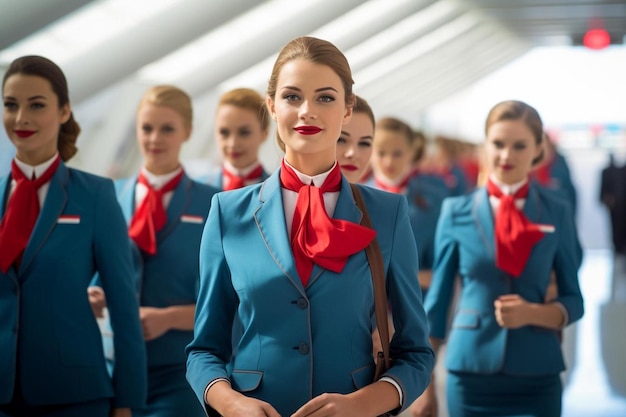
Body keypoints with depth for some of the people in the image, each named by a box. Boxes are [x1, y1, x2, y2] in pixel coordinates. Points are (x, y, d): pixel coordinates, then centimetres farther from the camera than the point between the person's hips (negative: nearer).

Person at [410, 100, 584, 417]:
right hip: (471, 375, 0)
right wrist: (424, 384, 4)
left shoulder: (557, 213, 3)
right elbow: (437, 299, 5)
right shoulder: (457, 212, 2)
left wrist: (533, 313, -15)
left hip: (536, 378, 0)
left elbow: (573, 302, 6)